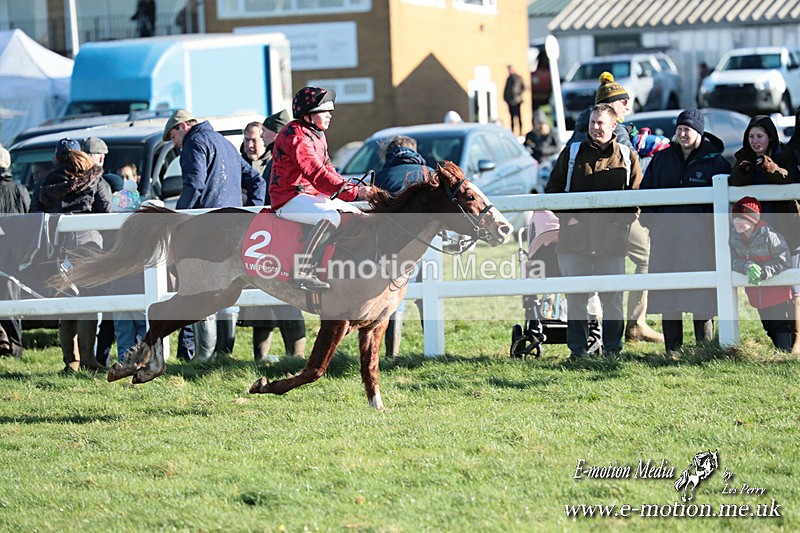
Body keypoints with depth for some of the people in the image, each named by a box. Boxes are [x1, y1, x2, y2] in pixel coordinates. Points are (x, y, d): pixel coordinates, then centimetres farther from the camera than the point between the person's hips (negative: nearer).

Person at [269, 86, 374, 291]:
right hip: (288, 198, -11)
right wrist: (353, 191, -31)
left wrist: (355, 189, -1)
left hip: (314, 195, 11)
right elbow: (316, 174, -26)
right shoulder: (295, 135, -18)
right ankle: (303, 272, -38)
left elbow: (327, 168, 17)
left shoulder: (318, 135, 17)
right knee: (330, 217, -34)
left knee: (358, 215, 11)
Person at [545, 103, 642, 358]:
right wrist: (566, 217, -2)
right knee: (577, 296, 0)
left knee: (612, 296, 1)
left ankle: (613, 347, 9)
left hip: (612, 239, 0)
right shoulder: (572, 154, 10)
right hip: (575, 236, 0)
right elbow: (552, 190, 11)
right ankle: (577, 349, 5)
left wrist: (620, 221, -3)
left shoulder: (627, 157, 9)